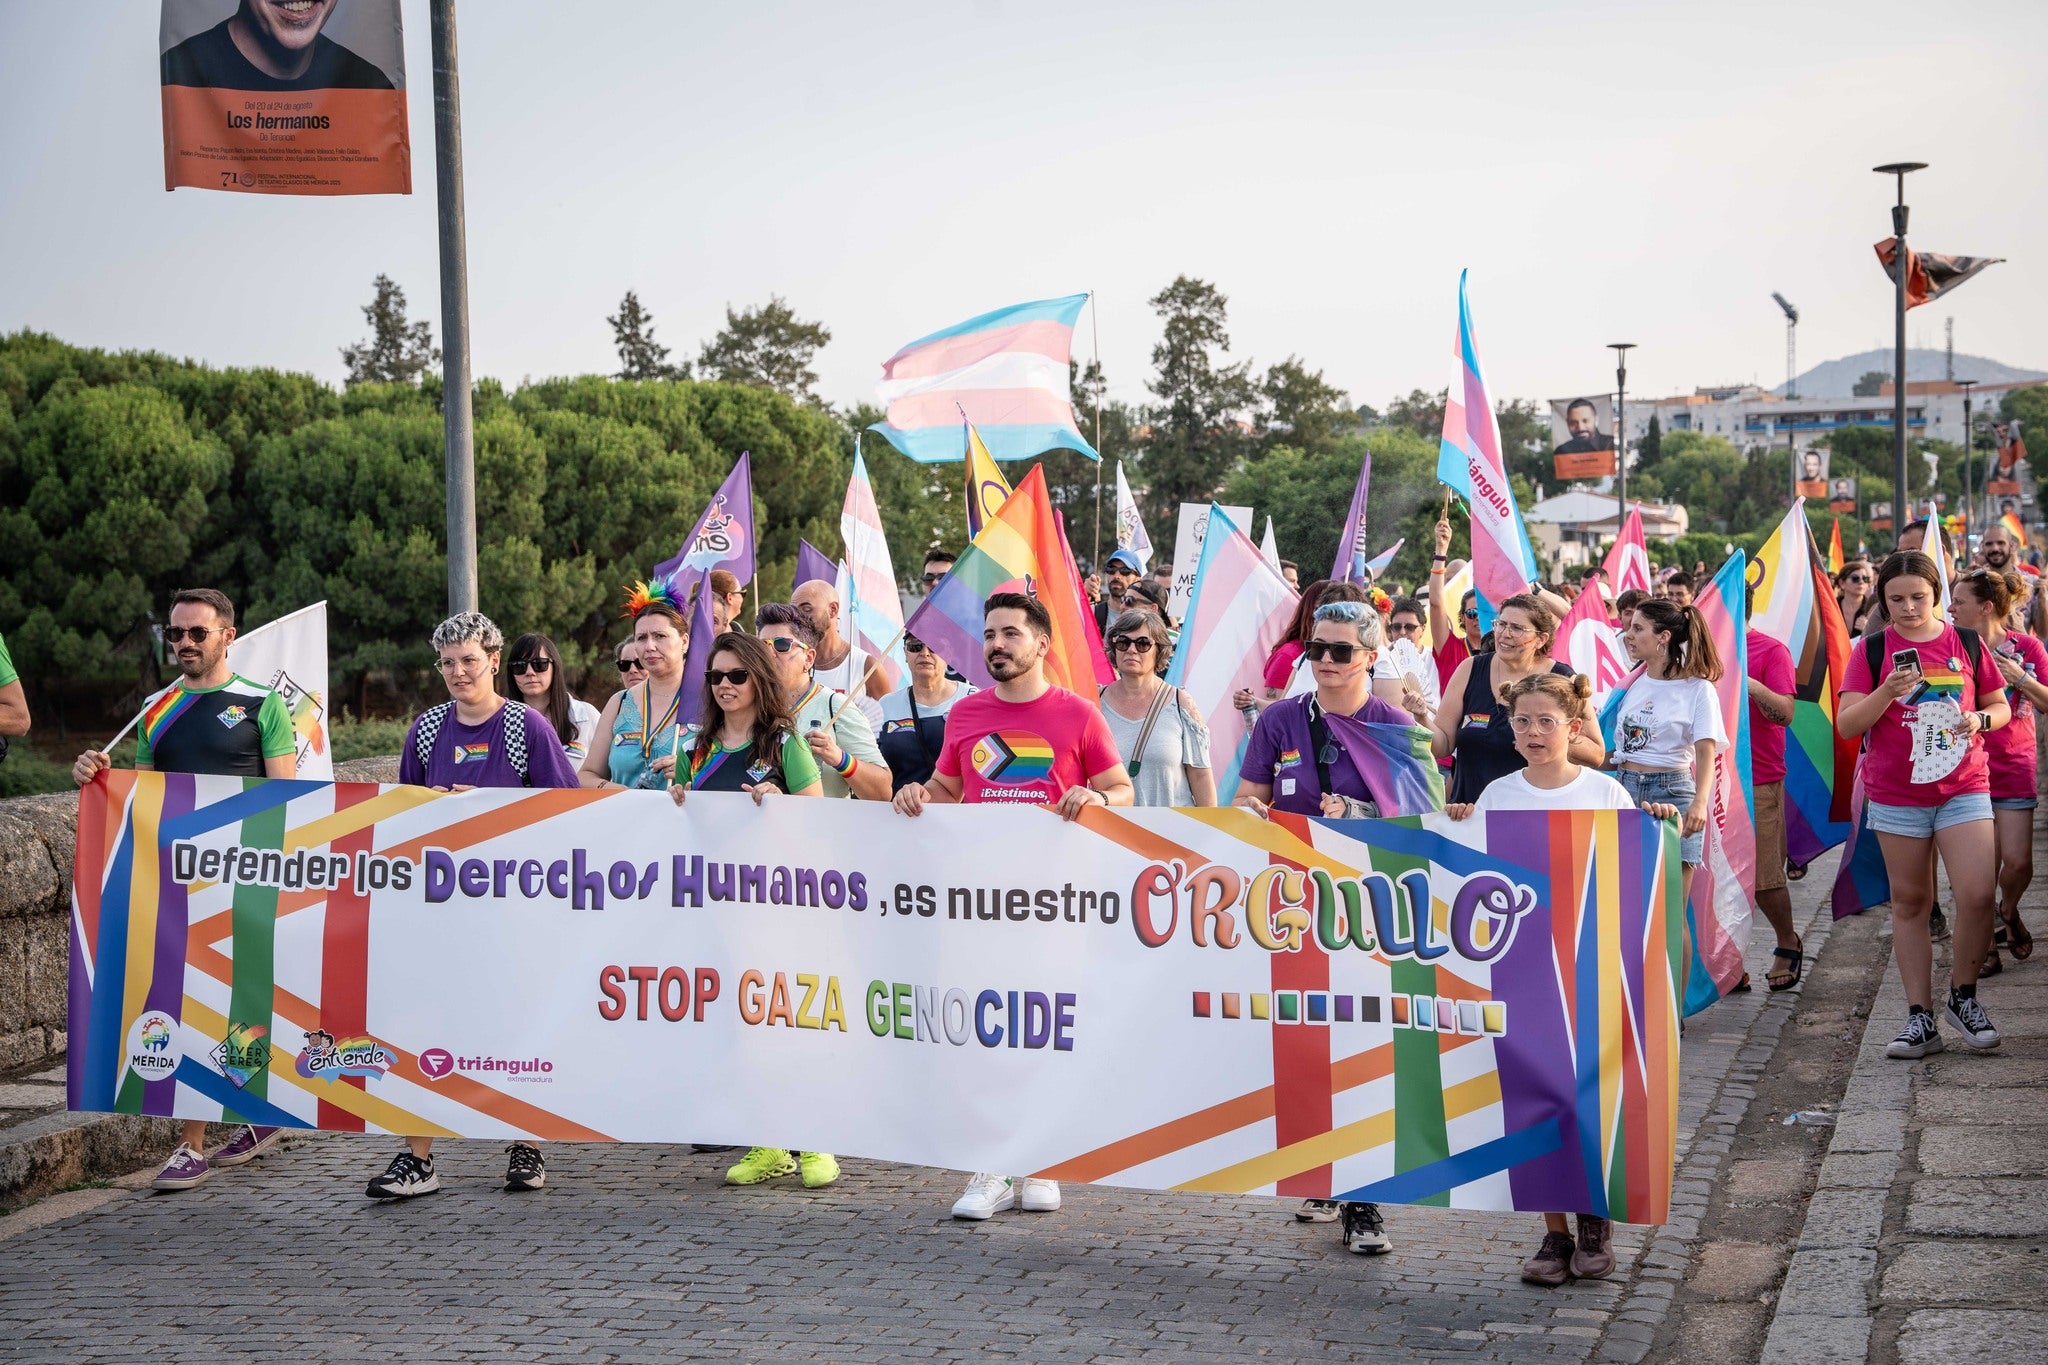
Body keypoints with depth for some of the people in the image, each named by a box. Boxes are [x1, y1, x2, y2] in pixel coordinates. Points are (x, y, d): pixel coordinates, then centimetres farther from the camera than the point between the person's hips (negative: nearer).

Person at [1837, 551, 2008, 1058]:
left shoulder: (1967, 644, 5)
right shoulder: (1872, 650, 1)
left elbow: (2000, 706, 13)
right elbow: (1847, 724, -4)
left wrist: (1981, 720, -9)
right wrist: (1887, 691, -20)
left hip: (1964, 789, 0)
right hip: (1896, 797, 0)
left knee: (1977, 896, -12)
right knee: (1910, 904, 6)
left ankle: (1963, 996, 11)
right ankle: (1920, 1017, 12)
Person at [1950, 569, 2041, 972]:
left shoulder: (2026, 647, -3)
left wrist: (2021, 678, -16)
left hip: (2015, 768, 0)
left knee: (2018, 861, -4)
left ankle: (2008, 913, 29)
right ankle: (1986, 948, 11)